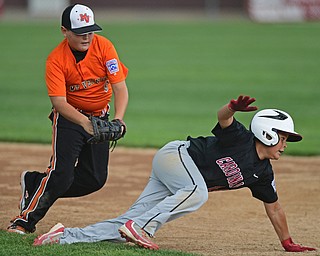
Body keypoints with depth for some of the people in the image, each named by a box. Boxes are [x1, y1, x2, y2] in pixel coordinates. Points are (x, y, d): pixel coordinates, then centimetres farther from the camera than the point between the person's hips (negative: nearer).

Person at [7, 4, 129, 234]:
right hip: (69, 116, -4)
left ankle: (34, 183, 21)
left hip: (100, 117, 4)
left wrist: (117, 120, -36)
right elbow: (59, 102, -28)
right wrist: (84, 123, -46)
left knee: (95, 179, 3)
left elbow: (120, 88, -18)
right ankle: (25, 220, -7)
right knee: (62, 172, -19)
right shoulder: (56, 60, -21)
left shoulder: (104, 47, -15)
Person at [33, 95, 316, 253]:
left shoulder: (262, 174, 6)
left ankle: (67, 236, -7)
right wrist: (233, 108, -58)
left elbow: (274, 208, 16)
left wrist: (288, 243, 17)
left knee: (130, 224, -8)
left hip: (177, 189, 7)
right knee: (197, 192, -40)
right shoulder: (240, 138, -15)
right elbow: (223, 118, -34)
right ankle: (139, 227, -36)